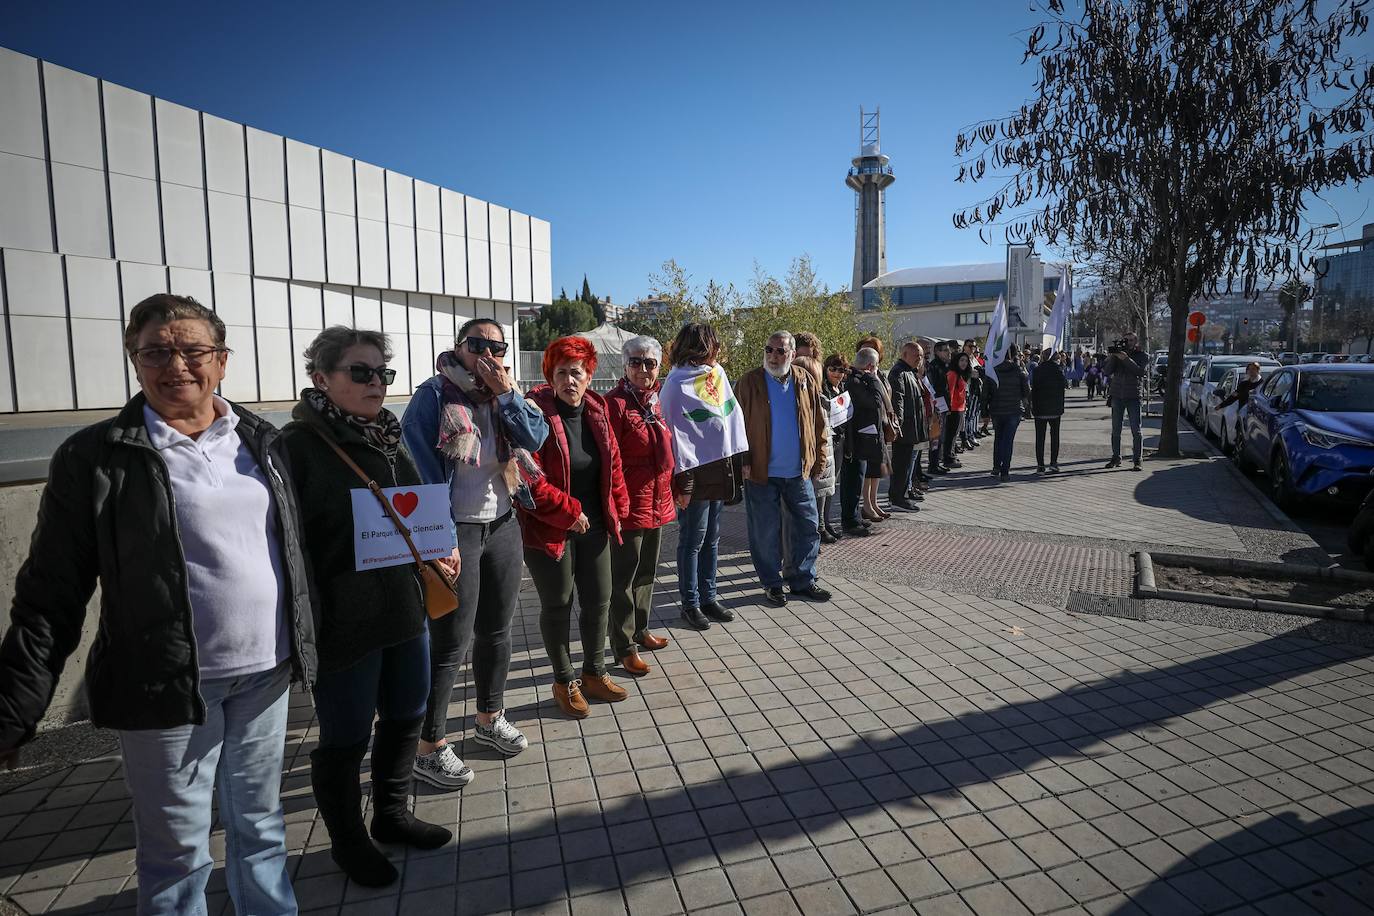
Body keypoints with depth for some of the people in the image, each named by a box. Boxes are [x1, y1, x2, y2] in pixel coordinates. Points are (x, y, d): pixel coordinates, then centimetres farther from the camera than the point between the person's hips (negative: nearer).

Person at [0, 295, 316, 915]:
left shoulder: (261, 440, 5)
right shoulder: (95, 457, -7)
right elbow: (51, 596, -5)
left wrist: (305, 645, 10)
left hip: (267, 674, 4)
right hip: (168, 686, -3)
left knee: (261, 823, 20)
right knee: (177, 851, 11)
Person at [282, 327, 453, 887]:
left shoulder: (387, 438, 9)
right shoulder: (298, 446, -14)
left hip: (407, 611, 7)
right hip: (344, 625, -7)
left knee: (406, 718, 20)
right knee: (346, 739, 11)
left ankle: (391, 815, 43)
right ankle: (347, 841, 35)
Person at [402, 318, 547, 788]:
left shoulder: (508, 393, 8)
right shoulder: (435, 393, -9)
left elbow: (536, 437, -6)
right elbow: (417, 464, -14)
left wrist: (505, 392, -13)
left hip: (502, 525, 6)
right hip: (455, 531, -6)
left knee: (497, 629, 17)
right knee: (451, 642, 0)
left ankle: (490, 718, 37)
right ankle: (429, 748, 17)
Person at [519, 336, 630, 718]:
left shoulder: (596, 411, 3)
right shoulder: (536, 412, -17)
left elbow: (612, 463, 11)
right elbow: (530, 478, -21)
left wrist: (618, 507, 5)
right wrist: (569, 512, -18)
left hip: (593, 525, 6)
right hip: (550, 528, -6)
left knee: (598, 601, 14)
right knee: (558, 606, 9)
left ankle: (594, 674, 34)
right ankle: (565, 682, 28)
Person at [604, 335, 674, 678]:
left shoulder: (657, 401, 8)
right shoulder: (616, 402, -15)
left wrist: (673, 489, 16)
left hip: (658, 502, 8)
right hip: (630, 504, -8)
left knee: (647, 572, 21)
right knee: (624, 578, 5)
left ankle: (640, 630, 38)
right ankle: (624, 647, 17)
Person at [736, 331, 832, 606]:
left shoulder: (806, 381, 4)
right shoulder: (750, 382, -4)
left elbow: (820, 423, 9)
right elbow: (740, 425, -5)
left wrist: (819, 459, 5)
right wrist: (744, 462, -12)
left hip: (799, 471, 3)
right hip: (762, 472, -3)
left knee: (808, 526, 9)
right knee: (765, 532, 6)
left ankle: (804, 580, 25)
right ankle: (772, 583, 22)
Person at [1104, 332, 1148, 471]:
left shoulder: (1140, 355, 3)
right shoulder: (1118, 353, 9)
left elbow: (1140, 371, -13)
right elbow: (1108, 371, -1)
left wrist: (1126, 359, -21)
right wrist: (1112, 357, -14)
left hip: (1133, 396, -2)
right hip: (1117, 395, 2)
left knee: (1136, 430, -3)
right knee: (1115, 430, 5)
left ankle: (1136, 460, -1)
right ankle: (1116, 458, 12)